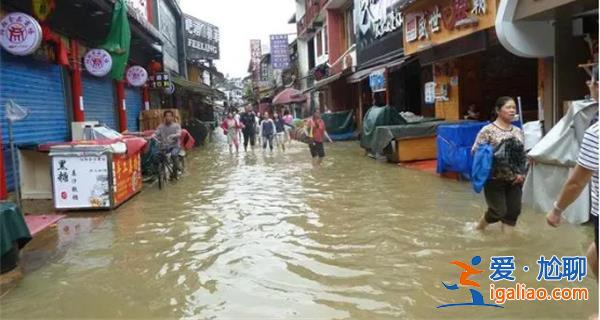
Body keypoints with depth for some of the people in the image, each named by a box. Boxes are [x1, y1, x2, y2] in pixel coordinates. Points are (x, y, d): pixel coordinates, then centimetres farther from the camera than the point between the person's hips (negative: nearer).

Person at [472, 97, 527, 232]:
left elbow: (522, 154, 14)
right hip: (495, 179, -6)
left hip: (514, 180, 6)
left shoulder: (518, 131, 9)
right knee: (499, 212, -2)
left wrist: (521, 172, 2)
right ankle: (479, 227, 25)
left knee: (514, 211, 4)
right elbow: (475, 151, -9)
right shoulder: (488, 130, -9)